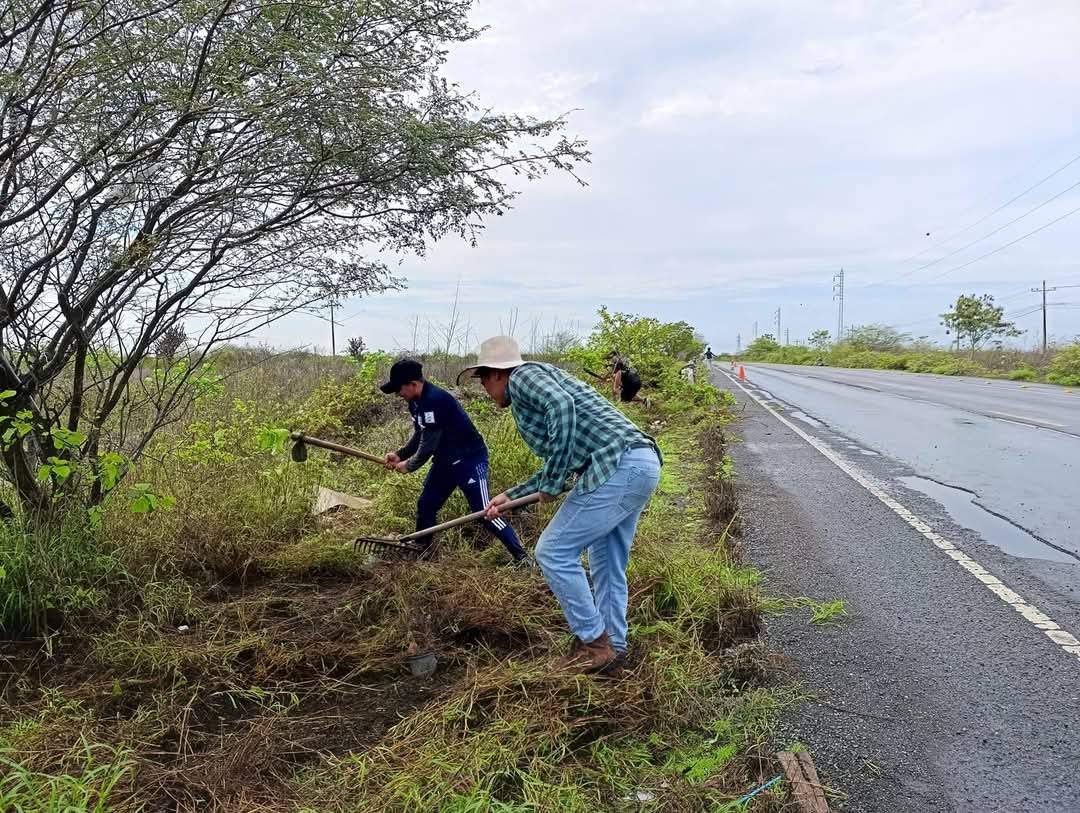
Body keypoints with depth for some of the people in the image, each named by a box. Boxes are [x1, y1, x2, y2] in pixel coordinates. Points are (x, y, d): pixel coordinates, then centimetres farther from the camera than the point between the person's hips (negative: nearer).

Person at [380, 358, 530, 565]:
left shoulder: (435, 400, -28)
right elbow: (419, 437, 15)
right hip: (445, 461, 10)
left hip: (469, 459, -10)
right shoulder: (416, 402, 3)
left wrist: (408, 465, -10)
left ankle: (520, 555, -5)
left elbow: (429, 444, -25)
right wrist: (400, 455, 1)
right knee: (425, 505, 15)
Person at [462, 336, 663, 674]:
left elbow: (562, 405, -22)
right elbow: (559, 464, 30)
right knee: (607, 564, 18)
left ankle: (594, 642, 6)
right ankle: (612, 646, 28)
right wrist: (511, 496, 31)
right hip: (643, 463, 10)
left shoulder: (523, 375, 1)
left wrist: (551, 484, -15)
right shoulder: (537, 382, 28)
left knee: (554, 552, -2)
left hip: (618, 466, -10)